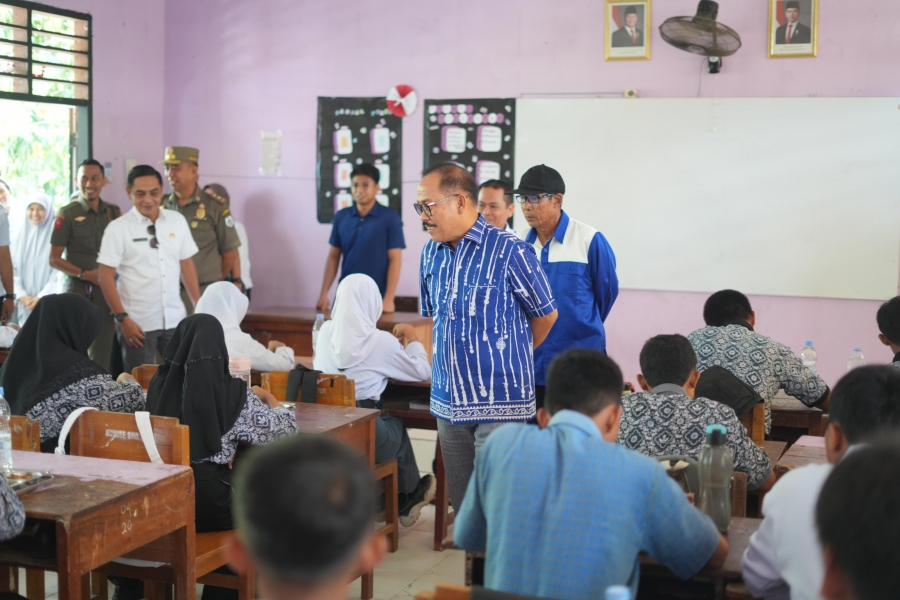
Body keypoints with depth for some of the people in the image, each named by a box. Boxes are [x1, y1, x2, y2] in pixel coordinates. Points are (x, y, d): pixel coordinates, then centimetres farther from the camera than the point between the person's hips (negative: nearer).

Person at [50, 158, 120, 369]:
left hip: (106, 289, 3)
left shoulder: (114, 212, 7)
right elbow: (54, 259, -3)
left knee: (103, 351, 6)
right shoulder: (67, 214, -2)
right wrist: (85, 274, -13)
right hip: (76, 289, -3)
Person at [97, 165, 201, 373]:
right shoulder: (118, 228, -5)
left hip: (175, 320, 3)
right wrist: (122, 318, -11)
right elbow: (106, 278, -6)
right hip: (137, 323, -2)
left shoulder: (178, 221, 5)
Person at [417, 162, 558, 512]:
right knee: (461, 502, 13)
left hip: (499, 403, -6)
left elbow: (545, 315, 0)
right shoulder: (431, 253, 7)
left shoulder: (508, 251, -12)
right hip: (448, 403, 6)